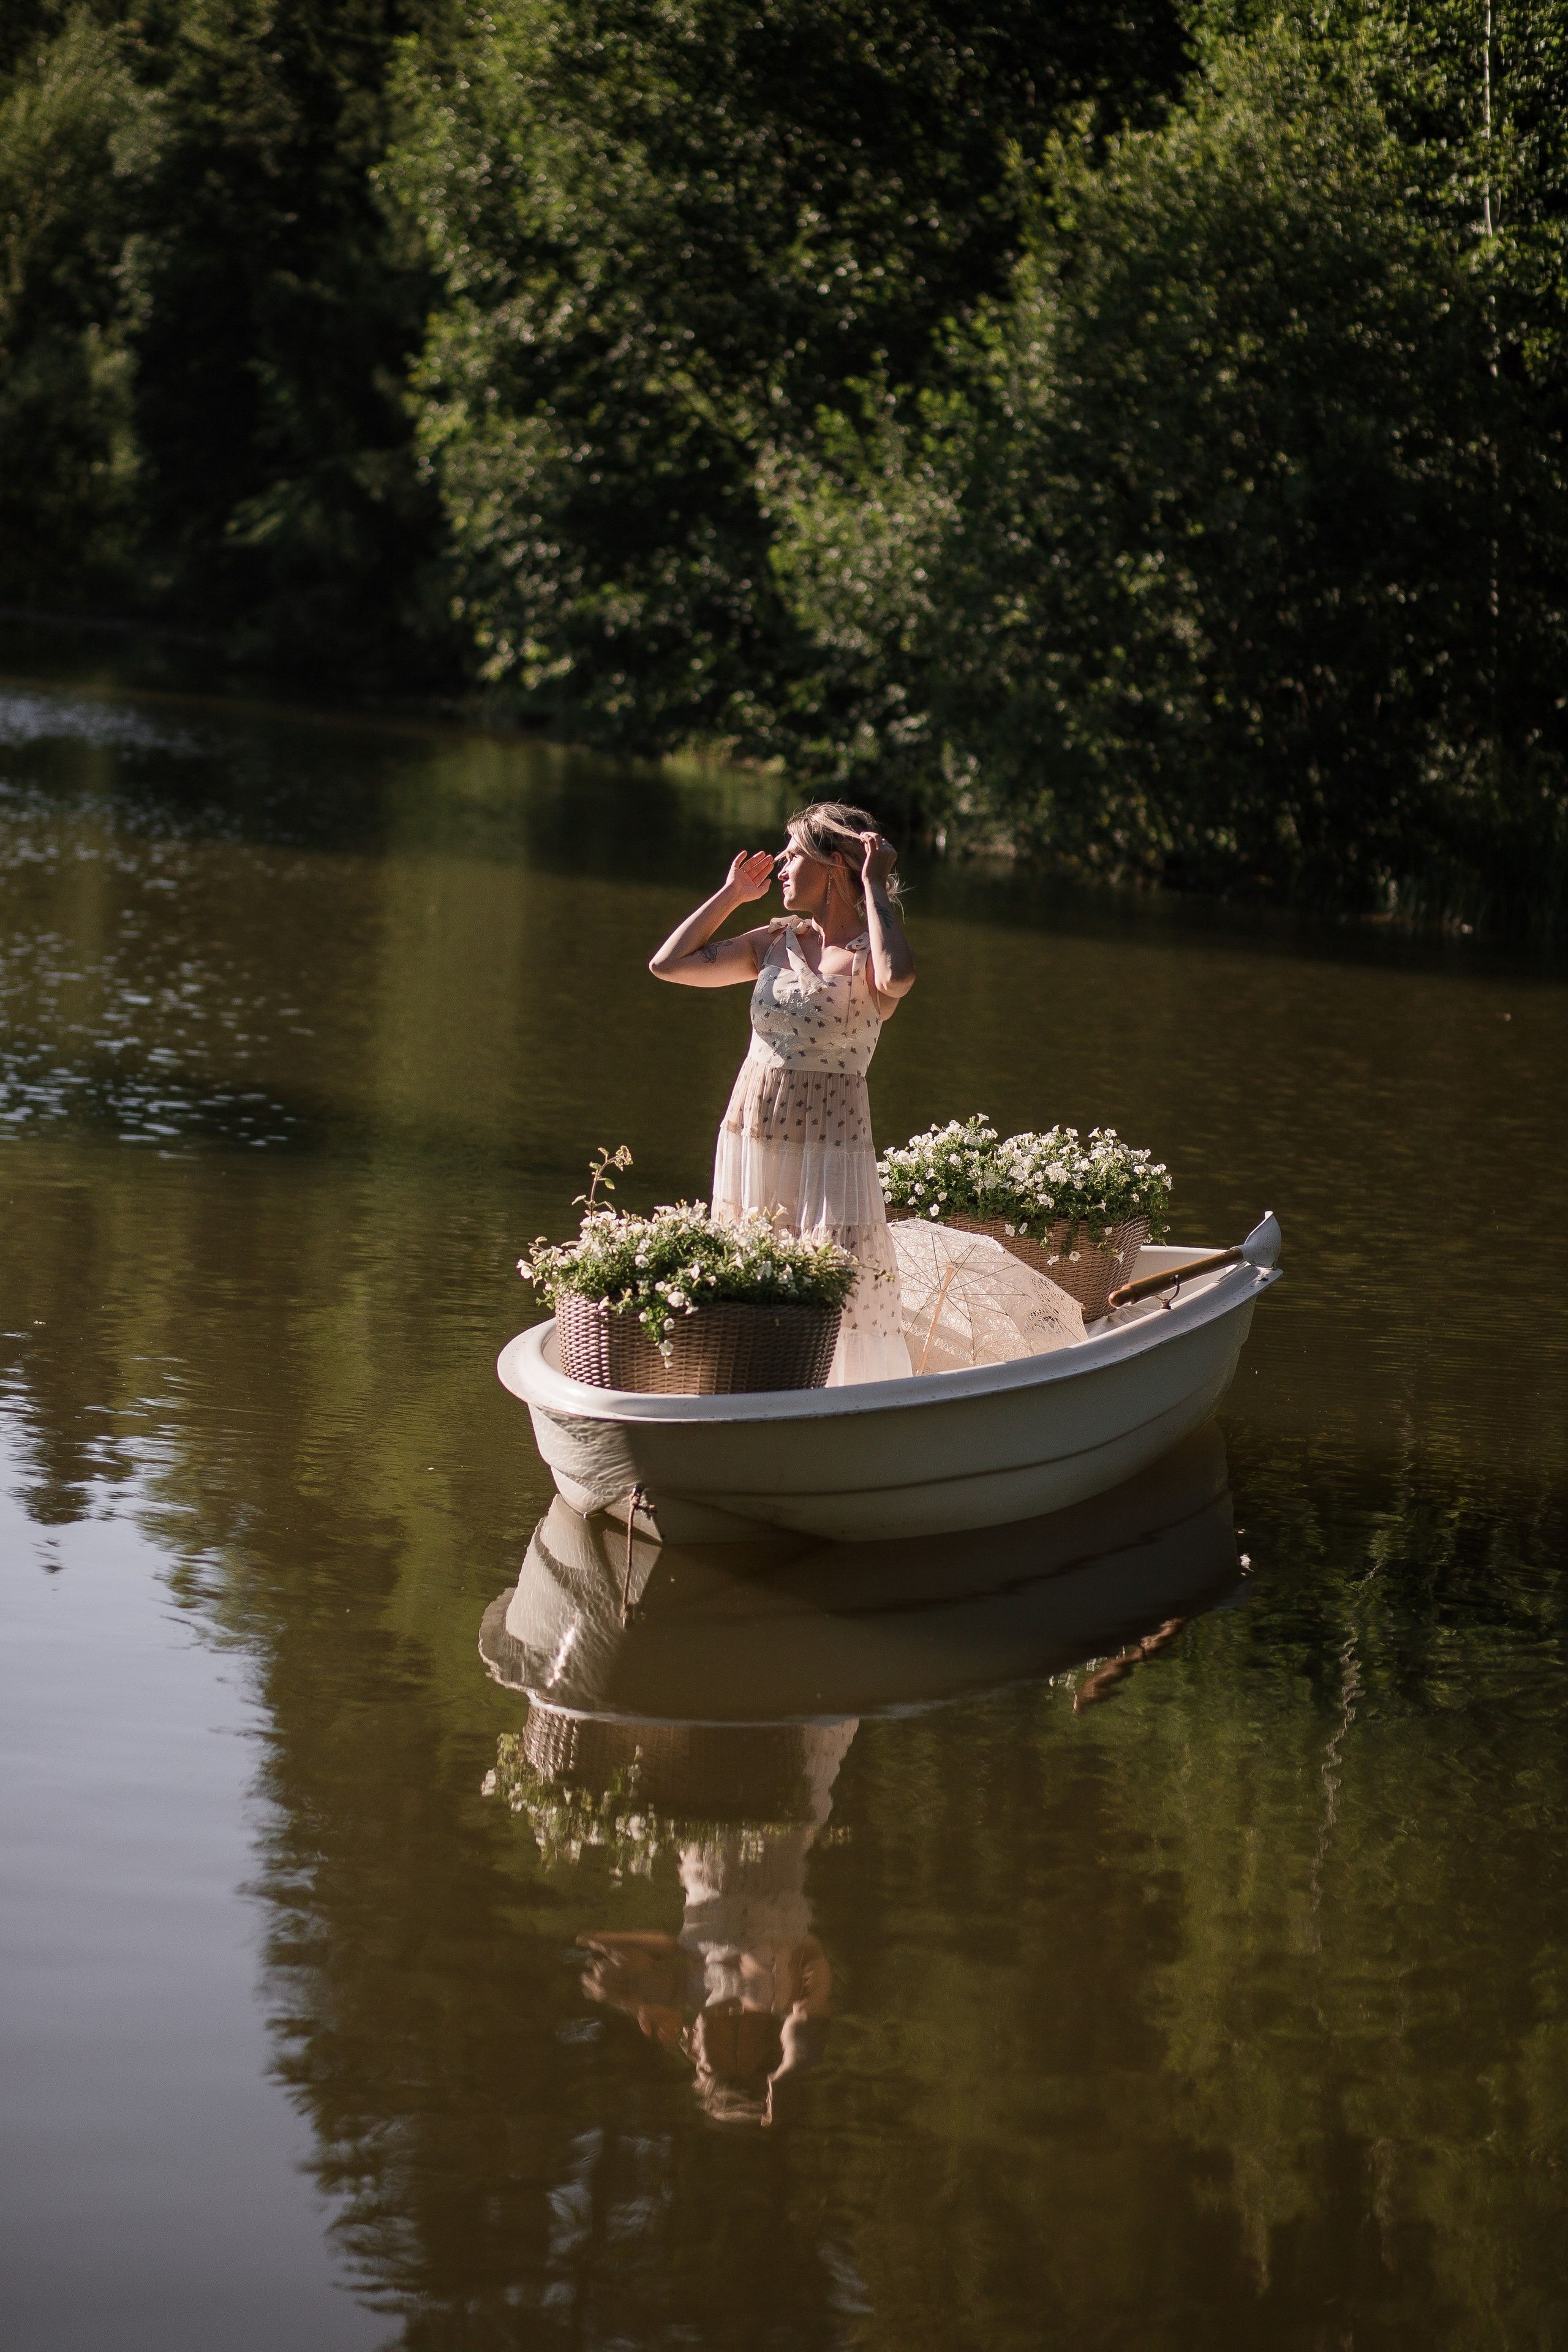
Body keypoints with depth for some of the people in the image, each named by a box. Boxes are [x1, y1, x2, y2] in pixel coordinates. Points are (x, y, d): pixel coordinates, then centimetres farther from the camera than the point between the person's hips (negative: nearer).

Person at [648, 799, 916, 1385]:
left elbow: (897, 979, -32)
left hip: (828, 1145, -6)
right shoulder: (777, 943, 10)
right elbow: (668, 964, 12)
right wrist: (731, 894, 12)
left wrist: (873, 886, -20)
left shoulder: (867, 956, -6)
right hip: (750, 1138, 6)